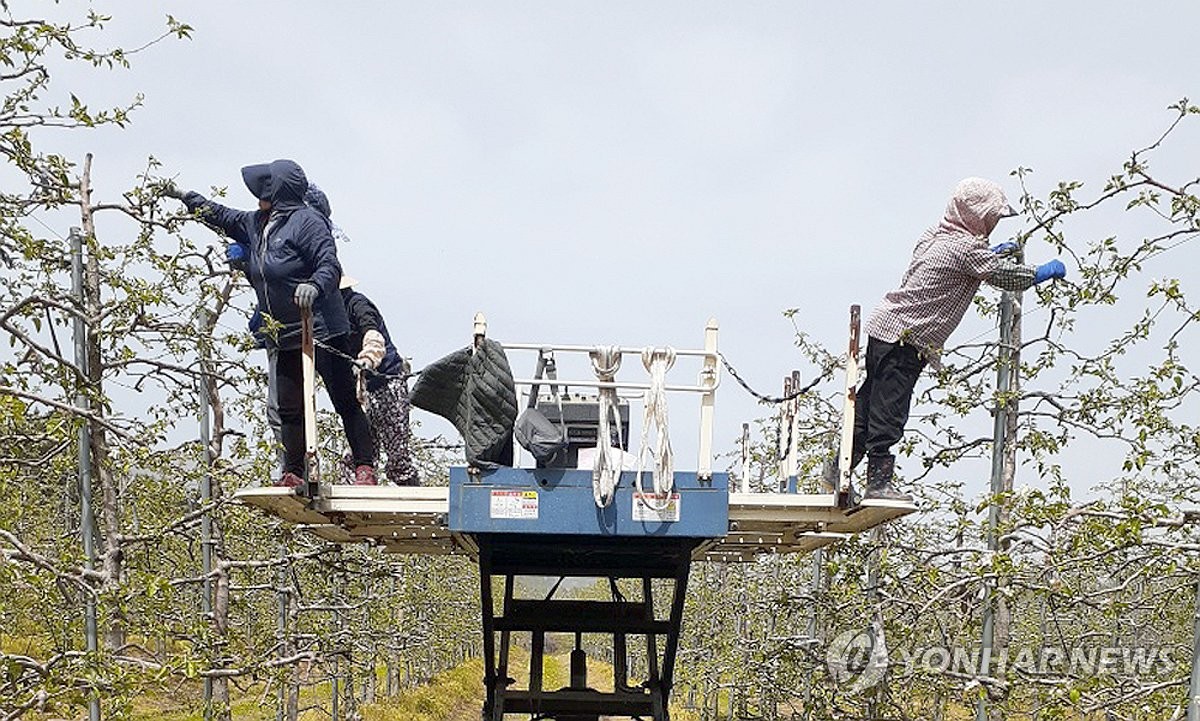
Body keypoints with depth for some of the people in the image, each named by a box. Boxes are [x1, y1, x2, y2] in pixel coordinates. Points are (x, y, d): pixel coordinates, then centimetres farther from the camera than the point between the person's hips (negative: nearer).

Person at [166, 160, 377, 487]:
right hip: (286, 337, 9)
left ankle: (365, 468, -3)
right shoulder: (255, 223, 15)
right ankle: (293, 474, 15)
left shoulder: (307, 221, -11)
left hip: (322, 330, -9)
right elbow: (220, 216, 30)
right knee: (289, 409, 9)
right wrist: (185, 196, 35)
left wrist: (314, 286, -39)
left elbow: (331, 265, -20)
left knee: (345, 401, -5)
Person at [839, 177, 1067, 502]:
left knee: (870, 401, 15)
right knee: (889, 411, -6)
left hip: (883, 327, 9)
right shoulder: (966, 248, -12)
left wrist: (993, 254, 26)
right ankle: (878, 481, -2)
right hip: (905, 338, -9)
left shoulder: (934, 235, 14)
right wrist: (1049, 270, 9)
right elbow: (1009, 277, -8)